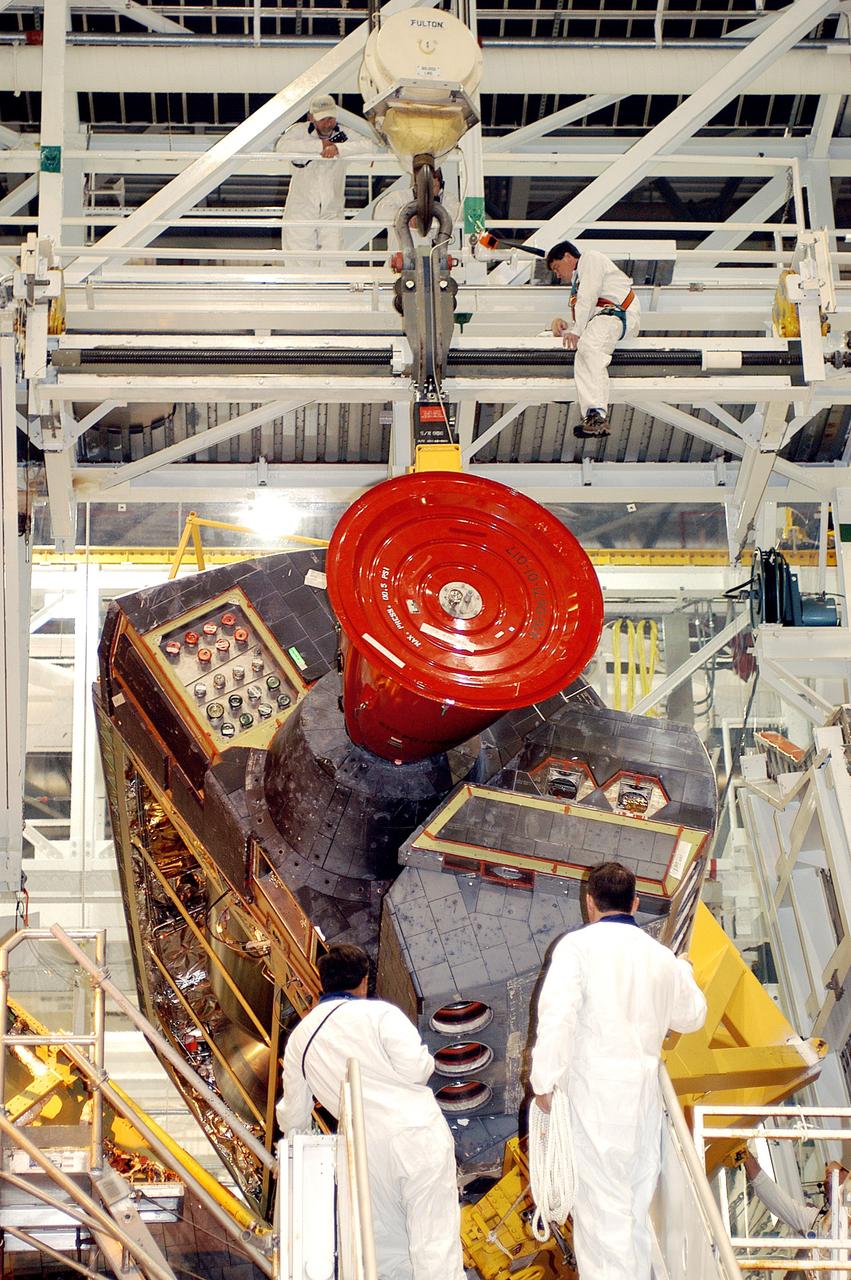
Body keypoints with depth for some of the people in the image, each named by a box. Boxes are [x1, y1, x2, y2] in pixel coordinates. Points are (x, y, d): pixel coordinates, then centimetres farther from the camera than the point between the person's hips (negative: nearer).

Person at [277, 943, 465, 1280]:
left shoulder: (299, 1039, 13)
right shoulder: (378, 1013, -3)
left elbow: (293, 1116, 20)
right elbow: (415, 1067, -14)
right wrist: (427, 1061, 9)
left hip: (368, 1149, 4)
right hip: (418, 1133, -4)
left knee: (388, 1249, 14)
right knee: (434, 1239, -3)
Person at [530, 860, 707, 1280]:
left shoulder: (578, 945, -7)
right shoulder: (660, 955, 9)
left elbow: (558, 1013, -18)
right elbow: (691, 1016, 25)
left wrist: (544, 1079, -11)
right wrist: (682, 971, 43)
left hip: (593, 1090, -5)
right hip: (644, 1090, 5)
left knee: (602, 1202, -4)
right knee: (636, 1204, 16)